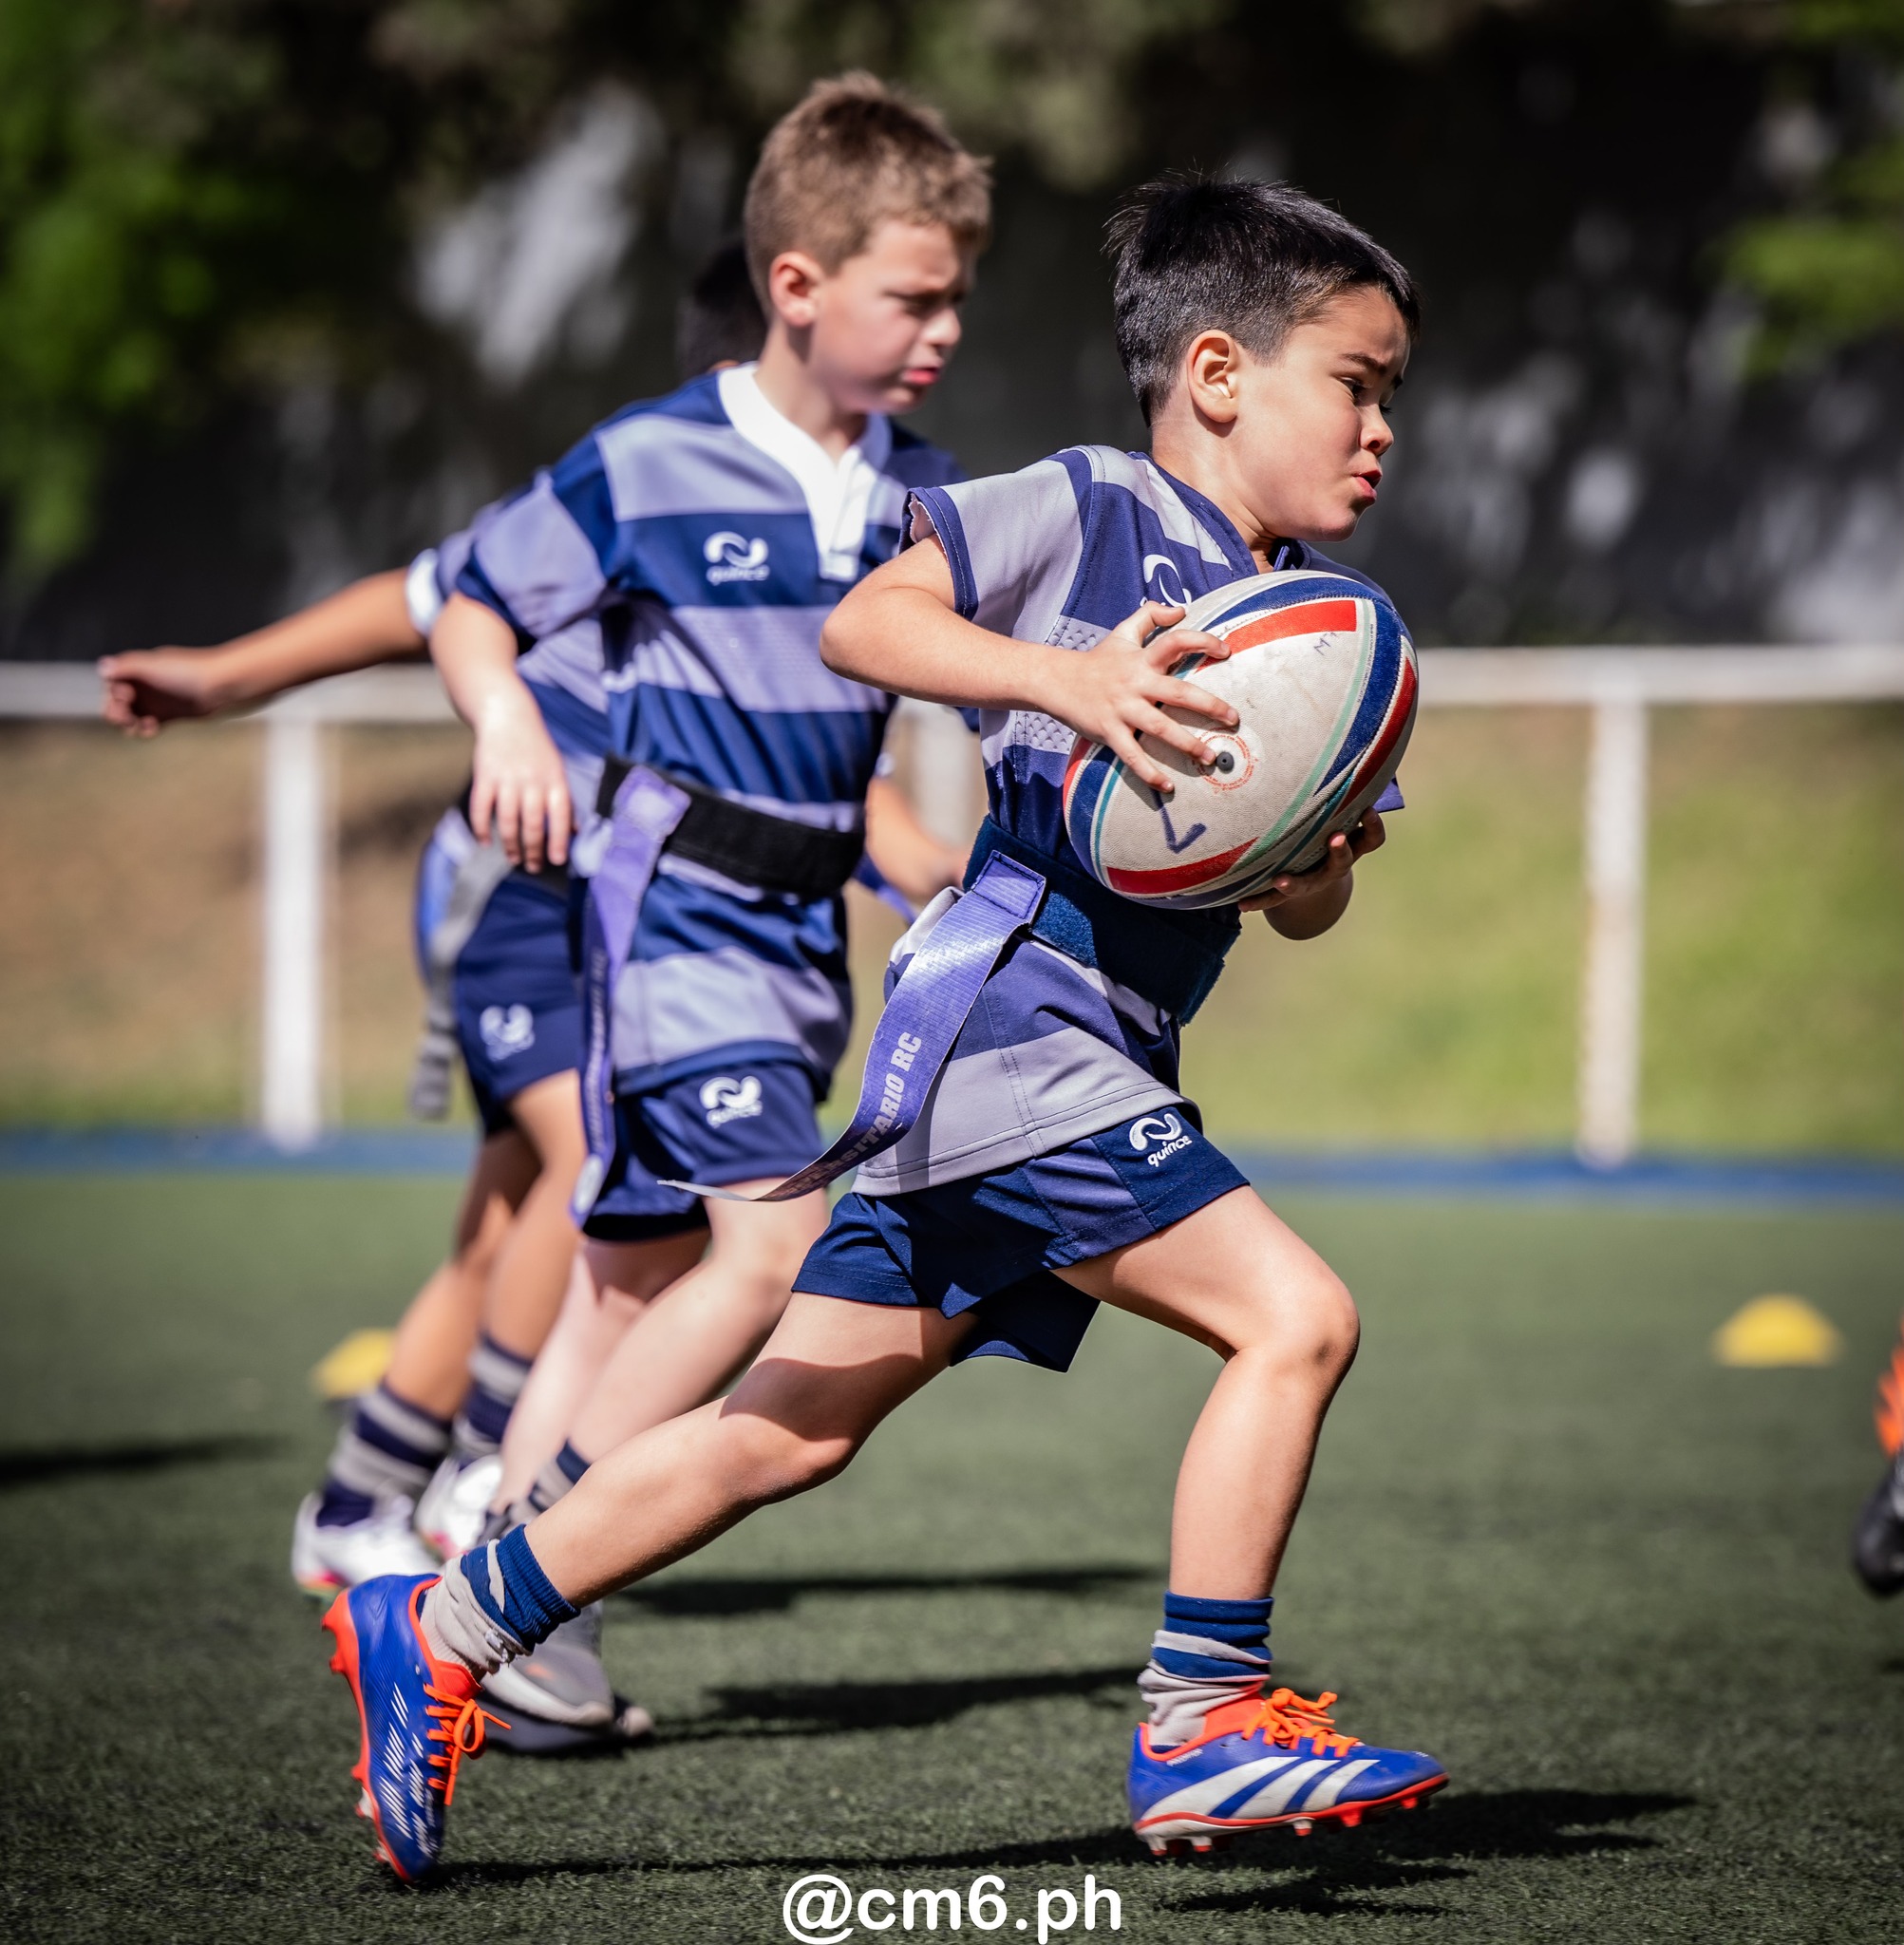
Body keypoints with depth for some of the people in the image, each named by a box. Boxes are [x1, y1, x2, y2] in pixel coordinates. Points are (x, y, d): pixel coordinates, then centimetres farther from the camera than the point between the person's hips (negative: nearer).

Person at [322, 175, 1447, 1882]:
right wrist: (1065, 679, -24)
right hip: (1008, 1012, -9)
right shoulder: (1087, 510, -4)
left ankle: (441, 1632, 20)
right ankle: (1202, 1730, -11)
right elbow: (863, 621, -11)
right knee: (1294, 1316, -16)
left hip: (1090, 1066, 9)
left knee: (793, 1431, 11)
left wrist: (1332, 853, -4)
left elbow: (1300, 909, 19)